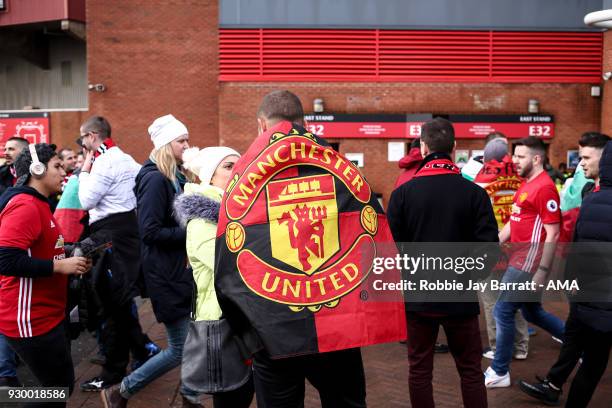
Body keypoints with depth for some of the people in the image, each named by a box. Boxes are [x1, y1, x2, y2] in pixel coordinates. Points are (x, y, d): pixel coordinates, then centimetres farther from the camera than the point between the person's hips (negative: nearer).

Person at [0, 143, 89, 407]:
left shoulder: (37, 204, 14)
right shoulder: (25, 206, -19)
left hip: (47, 315, 10)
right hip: (32, 321, -10)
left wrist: (68, 260, 8)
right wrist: (59, 266, -23)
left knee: (60, 385, 19)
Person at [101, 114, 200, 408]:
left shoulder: (176, 176, 10)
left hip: (182, 267, 9)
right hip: (165, 273, -9)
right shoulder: (155, 179, -18)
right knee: (179, 349, 0)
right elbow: (149, 232, -24)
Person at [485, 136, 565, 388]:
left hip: (529, 262, -10)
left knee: (503, 311, -4)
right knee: (532, 312, 19)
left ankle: (499, 372, 10)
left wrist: (542, 271, -21)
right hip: (520, 259, 10)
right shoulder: (526, 185, 14)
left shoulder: (544, 188, -15)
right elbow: (513, 222, 19)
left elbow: (552, 234, -18)